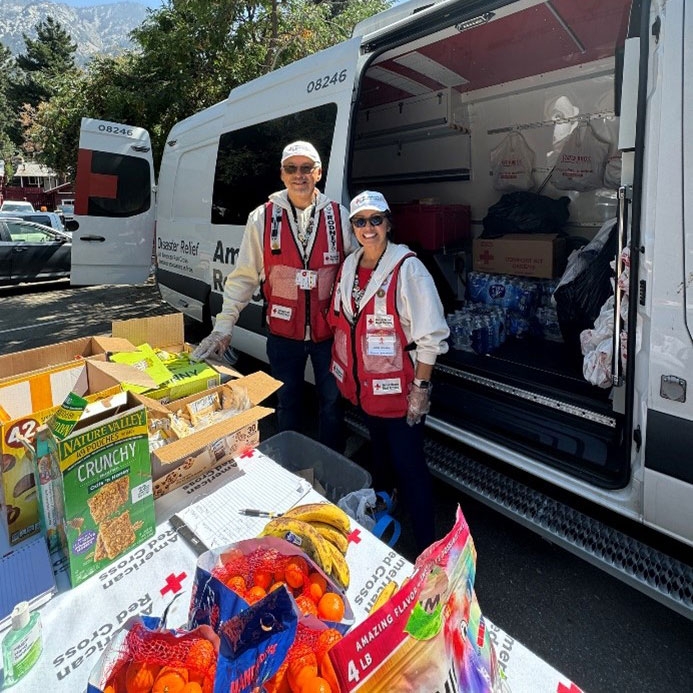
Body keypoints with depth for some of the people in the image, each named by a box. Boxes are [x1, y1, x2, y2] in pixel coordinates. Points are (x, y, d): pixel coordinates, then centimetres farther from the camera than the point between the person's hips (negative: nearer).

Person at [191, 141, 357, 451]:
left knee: (332, 402, 15)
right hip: (283, 332, 0)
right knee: (287, 403, 16)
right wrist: (224, 326, -7)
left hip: (329, 330, 1)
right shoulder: (263, 218, -3)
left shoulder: (339, 216, -2)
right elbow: (244, 276, -2)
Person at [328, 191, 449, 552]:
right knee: (379, 454, 26)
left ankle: (427, 545, 20)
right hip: (365, 384, 7)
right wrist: (340, 366, 15)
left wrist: (421, 387, -18)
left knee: (409, 466, 2)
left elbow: (430, 336, -18)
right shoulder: (350, 266, 4)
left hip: (398, 388, -7)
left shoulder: (408, 268, -18)